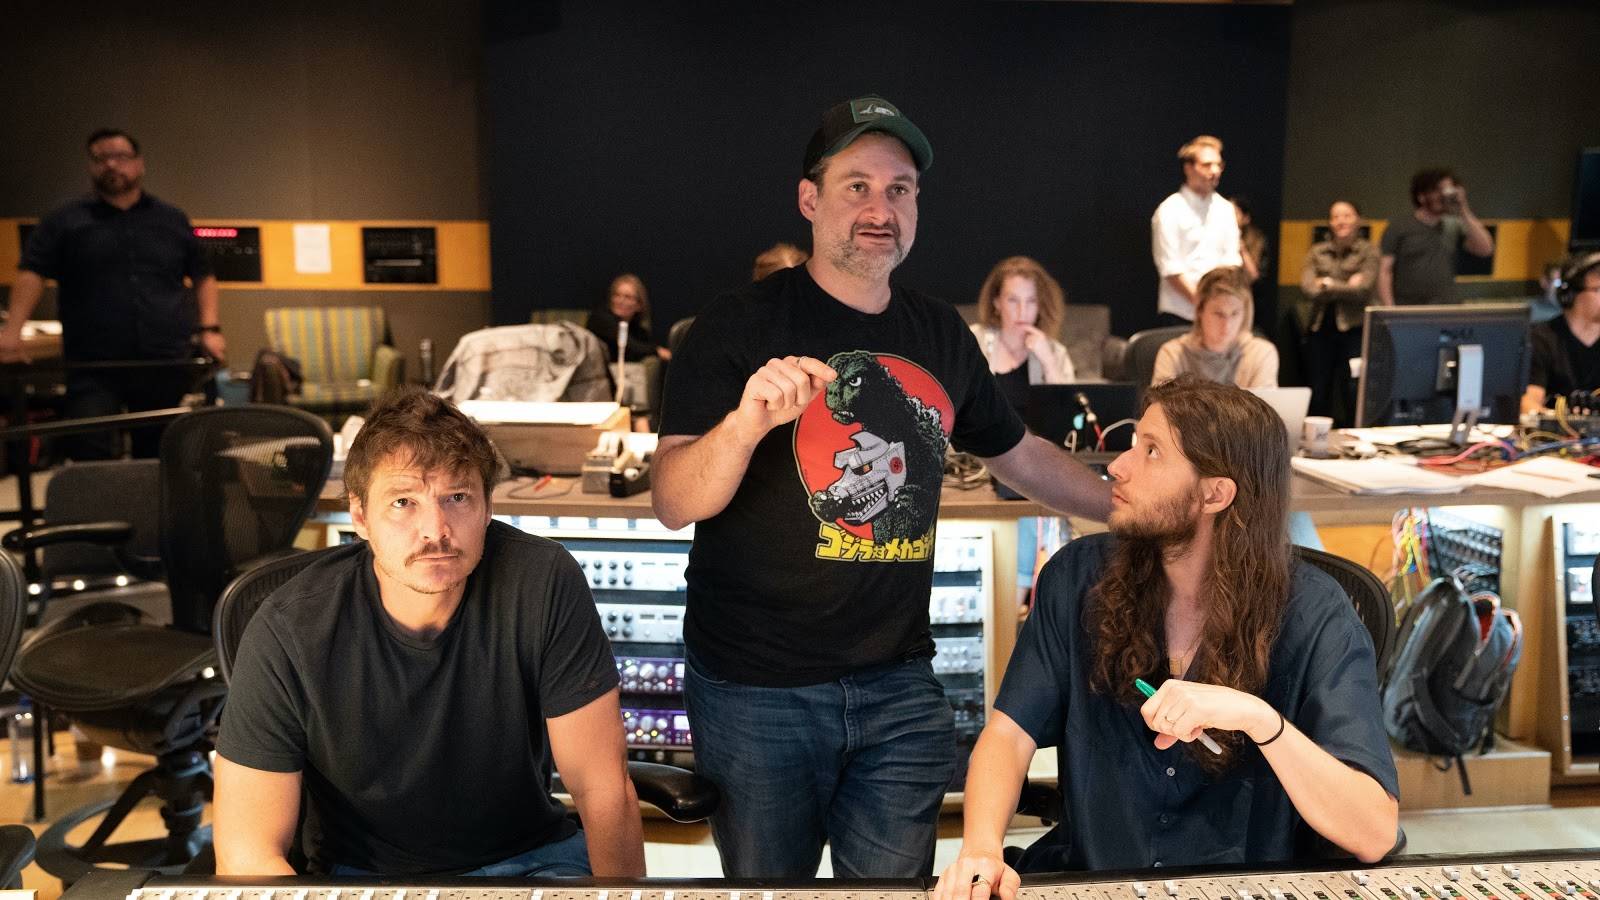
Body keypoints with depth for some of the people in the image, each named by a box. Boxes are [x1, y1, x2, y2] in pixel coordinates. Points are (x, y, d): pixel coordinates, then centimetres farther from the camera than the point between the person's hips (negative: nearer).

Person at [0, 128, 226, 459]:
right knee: (91, 457, -11)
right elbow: (32, 273, 3)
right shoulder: (65, 221, 8)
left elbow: (202, 276, 17)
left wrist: (209, 329, 4)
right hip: (92, 368, -2)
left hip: (167, 364, 2)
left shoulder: (173, 220, 14)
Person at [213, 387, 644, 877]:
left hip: (531, 855, 0)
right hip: (362, 871, 1)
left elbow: (604, 789, -13)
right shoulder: (287, 633, -19)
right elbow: (246, 855, -15)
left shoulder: (545, 583, -19)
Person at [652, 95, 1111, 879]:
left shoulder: (941, 334, 5)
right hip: (756, 691, -4)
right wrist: (746, 422, -35)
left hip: (899, 688, 4)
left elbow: (1021, 456, 19)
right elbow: (671, 504, -17)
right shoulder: (741, 325, -10)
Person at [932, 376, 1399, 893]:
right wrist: (981, 848, -21)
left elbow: (1375, 834, -15)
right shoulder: (1081, 578, -3)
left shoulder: (1314, 619, -11)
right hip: (1084, 879, 1)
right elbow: (1010, 732, -4)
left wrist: (1261, 719, -30)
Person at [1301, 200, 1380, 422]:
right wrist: (1345, 287, -9)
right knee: (1318, 393, 5)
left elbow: (1363, 289, -10)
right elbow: (1309, 289, -4)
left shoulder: (1368, 251, 3)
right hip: (1320, 329, 3)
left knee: (1352, 393, -5)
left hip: (1354, 329, -3)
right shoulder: (1316, 252, 10)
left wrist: (1329, 285, -4)